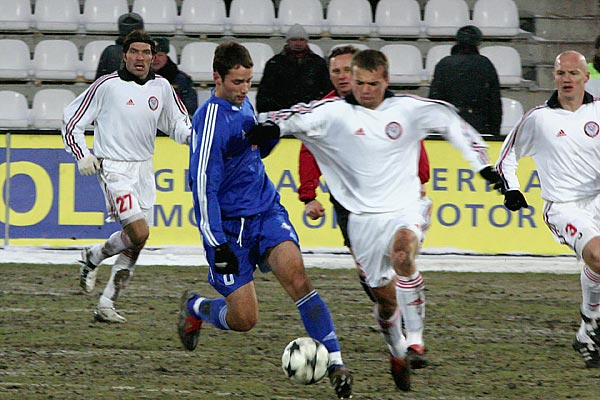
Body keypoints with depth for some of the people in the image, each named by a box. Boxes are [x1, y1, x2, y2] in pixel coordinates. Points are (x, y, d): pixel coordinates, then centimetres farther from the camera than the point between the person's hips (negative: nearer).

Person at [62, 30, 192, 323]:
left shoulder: (161, 87, 7)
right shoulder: (107, 85, -7)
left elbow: (177, 123, 19)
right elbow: (71, 120, 0)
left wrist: (193, 135, -2)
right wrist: (82, 156, -12)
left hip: (144, 170, 6)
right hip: (114, 167, -6)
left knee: (136, 244, 3)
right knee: (139, 233, -20)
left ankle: (106, 305, 11)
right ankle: (92, 258, 6)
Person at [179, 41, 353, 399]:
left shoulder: (244, 103, 7)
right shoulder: (210, 121, -17)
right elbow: (203, 186, -18)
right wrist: (217, 245, -20)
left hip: (267, 211, 6)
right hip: (229, 225, -6)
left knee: (295, 273, -22)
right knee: (244, 319, -6)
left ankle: (335, 363, -25)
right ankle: (194, 307, 30)